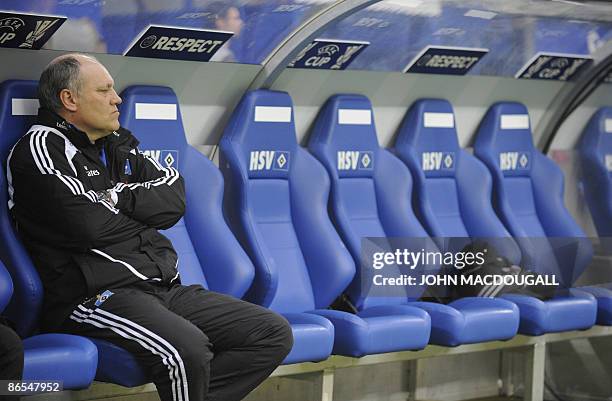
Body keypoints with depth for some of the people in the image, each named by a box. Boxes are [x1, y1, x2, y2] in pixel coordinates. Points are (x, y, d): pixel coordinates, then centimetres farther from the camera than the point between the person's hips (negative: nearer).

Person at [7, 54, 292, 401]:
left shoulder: (119, 147, 22)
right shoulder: (41, 147, -1)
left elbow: (175, 199, 10)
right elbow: (89, 225, -14)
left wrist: (116, 197, -4)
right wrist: (141, 213, 5)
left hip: (163, 288, 8)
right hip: (94, 295, -8)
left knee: (275, 334, -6)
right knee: (187, 349, -37)